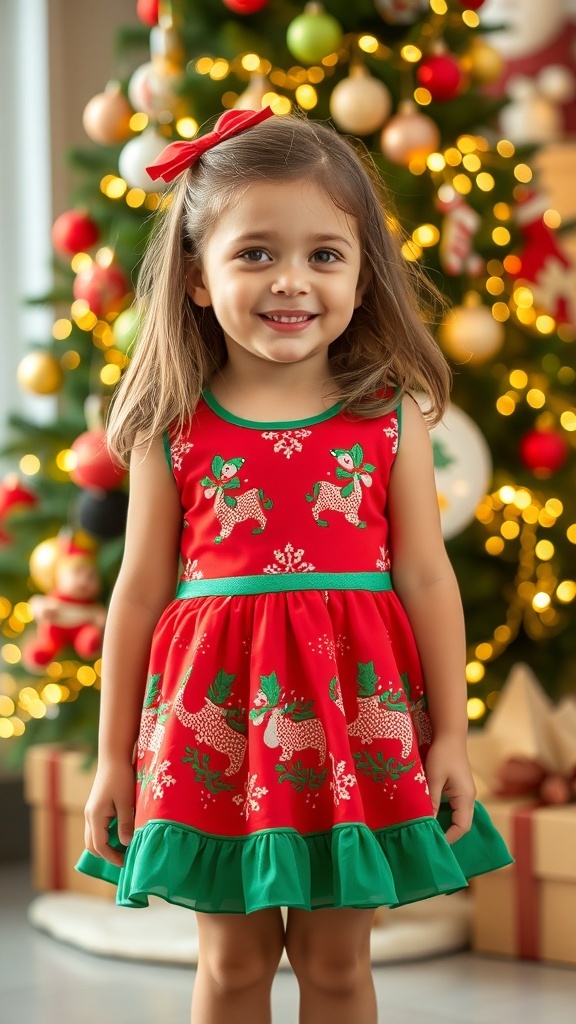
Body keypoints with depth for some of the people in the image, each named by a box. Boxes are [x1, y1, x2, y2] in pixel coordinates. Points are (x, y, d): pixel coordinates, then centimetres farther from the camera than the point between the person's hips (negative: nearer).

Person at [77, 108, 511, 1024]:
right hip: (220, 716, 0)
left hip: (354, 711, 0)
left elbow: (425, 577, 2)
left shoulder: (390, 421, -2)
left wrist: (449, 735, 3)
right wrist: (115, 756, 7)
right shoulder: (172, 431, -2)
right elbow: (141, 591, 3)